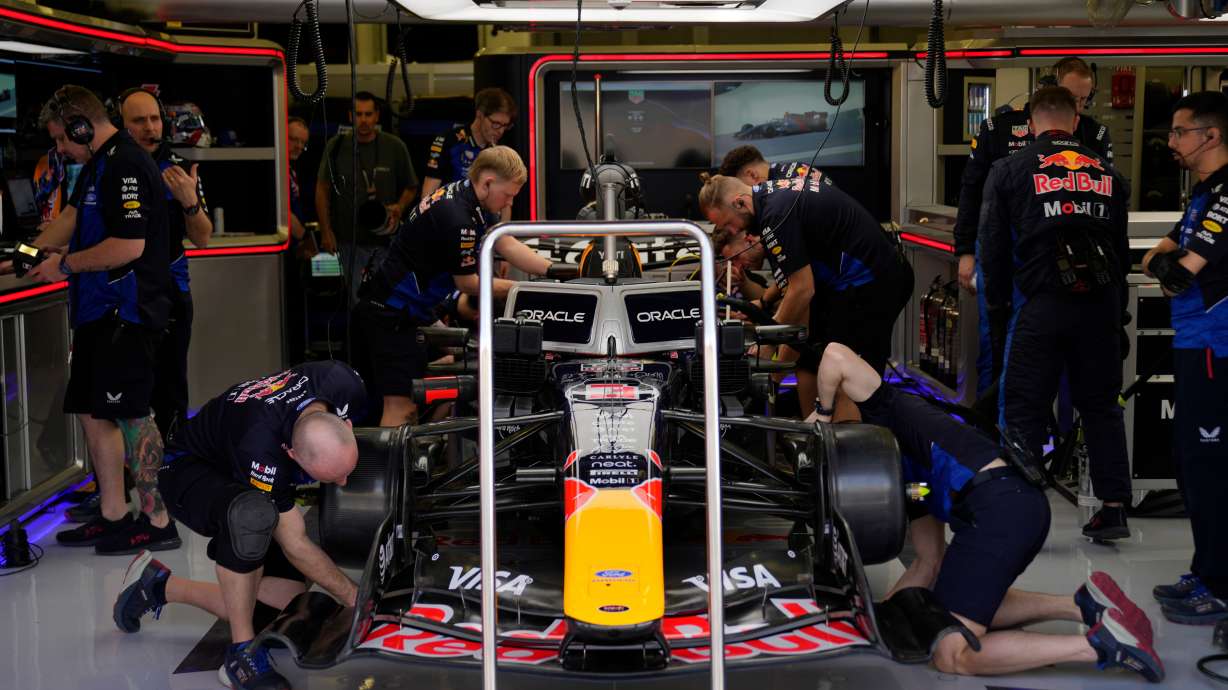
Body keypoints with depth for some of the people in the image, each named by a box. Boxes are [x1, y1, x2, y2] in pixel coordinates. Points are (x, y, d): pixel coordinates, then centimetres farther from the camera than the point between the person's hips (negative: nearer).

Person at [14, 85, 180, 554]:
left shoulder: (126, 166, -17)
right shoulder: (97, 166, 17)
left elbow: (129, 246, -24)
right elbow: (72, 217, 29)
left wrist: (66, 264, -13)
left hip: (127, 312, -10)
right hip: (99, 309, 10)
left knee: (131, 414, -5)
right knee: (92, 412, 13)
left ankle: (157, 522, 2)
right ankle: (112, 517, 21)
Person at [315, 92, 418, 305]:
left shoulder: (395, 147, 3)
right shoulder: (336, 146, 3)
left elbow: (411, 187, 13)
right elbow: (322, 189, 8)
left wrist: (400, 207, -8)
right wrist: (326, 231, 2)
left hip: (386, 238, 0)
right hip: (349, 239, 1)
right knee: (357, 300, 4)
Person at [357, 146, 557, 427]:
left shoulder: (464, 195, 6)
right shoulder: (456, 217, -25)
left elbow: (508, 246, 5)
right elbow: (467, 283, -15)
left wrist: (555, 271, -5)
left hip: (412, 308, 11)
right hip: (391, 316, -11)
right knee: (402, 406, -13)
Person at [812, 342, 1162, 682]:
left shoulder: (887, 412, 11)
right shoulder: (906, 475, 33)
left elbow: (836, 355, -6)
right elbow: (930, 563, 30)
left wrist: (822, 413, 11)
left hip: (997, 510, -10)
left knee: (952, 654, -5)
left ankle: (1101, 644, -12)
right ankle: (1082, 604, 14)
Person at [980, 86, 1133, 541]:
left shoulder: (1009, 172, 3)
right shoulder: (1108, 174, 13)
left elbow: (994, 248, 3)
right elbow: (1122, 248, 15)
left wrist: (997, 306, 12)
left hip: (1040, 304, -3)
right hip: (1100, 304, 3)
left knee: (1024, 408, 3)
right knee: (1101, 405, 13)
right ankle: (1114, 508, 14)